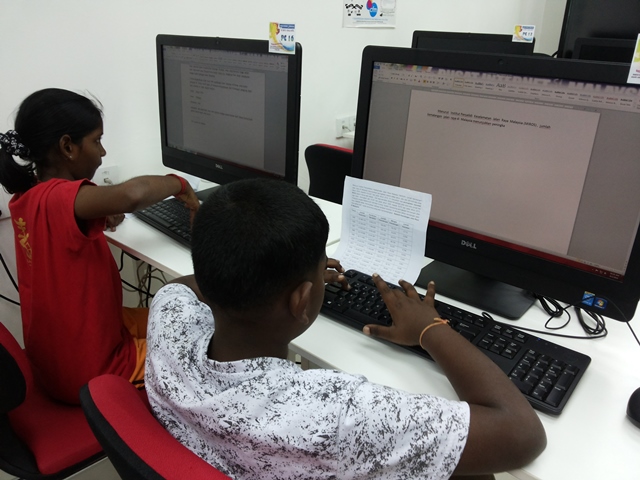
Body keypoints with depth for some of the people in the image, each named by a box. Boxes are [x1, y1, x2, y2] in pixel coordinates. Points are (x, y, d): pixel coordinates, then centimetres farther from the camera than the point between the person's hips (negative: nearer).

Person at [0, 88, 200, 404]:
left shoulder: (27, 198, -3)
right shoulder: (58, 199, -29)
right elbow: (133, 194, -48)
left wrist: (102, 213, -2)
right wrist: (177, 184, -27)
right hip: (91, 373, -8)